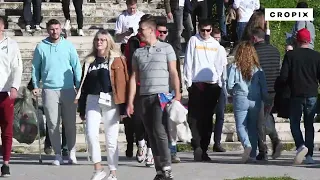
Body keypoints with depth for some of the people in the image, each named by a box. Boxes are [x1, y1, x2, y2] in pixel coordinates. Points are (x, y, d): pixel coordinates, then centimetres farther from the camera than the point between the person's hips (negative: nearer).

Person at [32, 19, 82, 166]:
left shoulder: (68, 45, 4)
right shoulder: (41, 47, 4)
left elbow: (76, 66, 5)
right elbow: (35, 68, 10)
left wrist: (79, 86, 0)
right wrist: (35, 85, 2)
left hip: (68, 90, 0)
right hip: (49, 90, 0)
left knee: (70, 123, 4)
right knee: (53, 124, -1)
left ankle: (72, 153, 12)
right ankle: (58, 154, 5)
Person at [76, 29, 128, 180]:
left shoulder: (116, 60, 1)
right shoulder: (89, 61, 15)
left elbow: (122, 83, -5)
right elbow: (84, 85, 17)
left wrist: (123, 107, -11)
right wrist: (82, 109, 15)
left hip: (110, 101, -3)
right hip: (92, 101, 3)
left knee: (111, 139, 0)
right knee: (91, 134, -13)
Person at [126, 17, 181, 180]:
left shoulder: (166, 48, 5)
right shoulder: (138, 52, 16)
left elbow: (173, 74, 2)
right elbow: (134, 77, 14)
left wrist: (177, 95, -7)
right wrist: (130, 102, 8)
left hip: (161, 96, -4)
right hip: (144, 97, 4)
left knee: (159, 131, -16)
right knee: (151, 135, 3)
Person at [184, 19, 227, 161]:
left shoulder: (216, 44, 13)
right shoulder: (194, 41, 4)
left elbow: (221, 64, 15)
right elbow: (188, 62, 0)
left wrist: (220, 83, 6)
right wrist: (188, 82, -6)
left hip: (212, 85, 3)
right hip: (196, 84, -3)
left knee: (207, 119, 5)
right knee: (194, 118, -10)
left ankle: (203, 149, 9)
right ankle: (197, 147, -16)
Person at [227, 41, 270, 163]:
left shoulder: (235, 67, -7)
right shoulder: (257, 68, 1)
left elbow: (229, 86, -7)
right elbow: (264, 87, 4)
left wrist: (234, 93, 14)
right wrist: (266, 102, 13)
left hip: (240, 99, -3)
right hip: (255, 101, 3)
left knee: (241, 126, 2)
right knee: (253, 127, 11)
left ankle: (247, 145, -25)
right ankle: (252, 154, 10)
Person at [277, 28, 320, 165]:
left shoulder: (290, 55, -4)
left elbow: (283, 77, -7)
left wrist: (280, 87, 12)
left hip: (296, 95, -2)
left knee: (295, 124, 7)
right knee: (309, 125, 10)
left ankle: (301, 146, -20)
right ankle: (309, 155, 4)